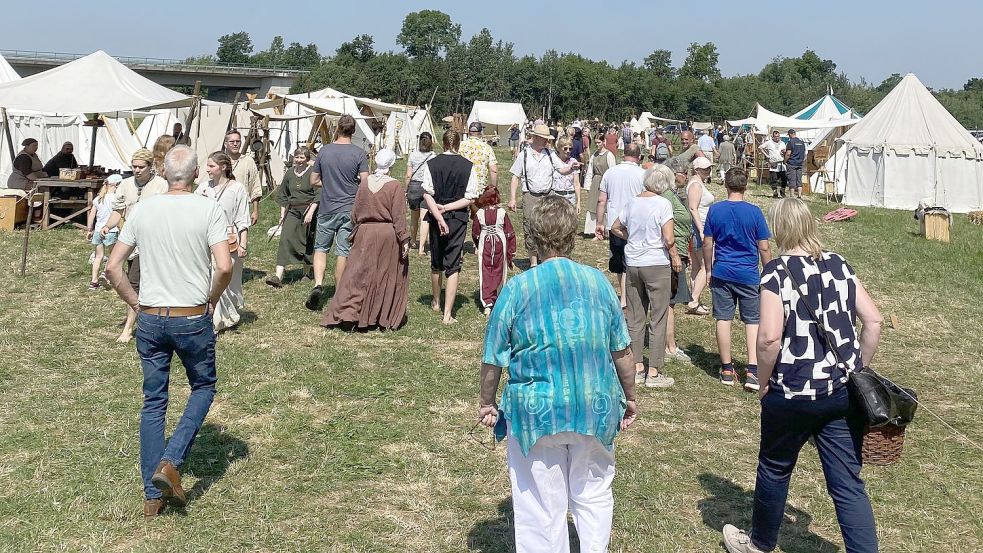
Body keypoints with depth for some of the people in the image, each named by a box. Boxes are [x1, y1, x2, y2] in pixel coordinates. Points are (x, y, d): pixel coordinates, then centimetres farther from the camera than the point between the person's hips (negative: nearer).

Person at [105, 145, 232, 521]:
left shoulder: (142, 210, 1)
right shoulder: (208, 211, -9)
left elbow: (112, 268, 0)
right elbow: (224, 267, -18)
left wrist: (134, 303, 11)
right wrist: (212, 299, 0)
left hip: (150, 319, 3)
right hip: (193, 320, -3)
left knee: (153, 402, 11)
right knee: (203, 387, 19)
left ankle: (152, 496, 15)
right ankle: (170, 462, 0)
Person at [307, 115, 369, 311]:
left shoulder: (324, 150, -1)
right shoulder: (359, 153, -7)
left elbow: (314, 180, 5)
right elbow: (365, 183, -10)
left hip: (327, 209, 1)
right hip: (350, 210, -1)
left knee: (321, 247, 13)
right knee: (343, 251, 5)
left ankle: (318, 284, -7)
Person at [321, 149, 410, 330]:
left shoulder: (365, 184, 2)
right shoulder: (394, 186, -10)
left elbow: (355, 213, 9)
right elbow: (398, 216, -11)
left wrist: (354, 234, 20)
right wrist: (404, 240, -6)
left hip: (365, 233, 3)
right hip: (388, 234, -3)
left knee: (359, 274, 6)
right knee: (388, 277, 7)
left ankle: (347, 312, -2)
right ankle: (387, 318, 13)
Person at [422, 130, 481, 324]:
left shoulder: (431, 164, -4)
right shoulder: (468, 166, -5)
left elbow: (427, 194, -11)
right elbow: (470, 198, -8)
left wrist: (439, 216, -14)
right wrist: (448, 207, -7)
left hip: (436, 219, 1)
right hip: (459, 219, -1)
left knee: (436, 262, 20)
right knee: (453, 265, 1)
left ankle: (436, 302, 40)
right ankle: (448, 313, -5)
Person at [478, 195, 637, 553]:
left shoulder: (517, 289, -10)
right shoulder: (598, 282, -3)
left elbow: (493, 359, -5)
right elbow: (622, 350, 4)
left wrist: (486, 403, 12)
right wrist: (630, 398, 19)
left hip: (537, 413, -2)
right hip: (596, 410, 2)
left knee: (541, 509, 11)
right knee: (594, 496, 20)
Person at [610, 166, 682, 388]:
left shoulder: (632, 202, 4)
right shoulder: (663, 204, -12)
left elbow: (615, 228, 17)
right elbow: (669, 239, -17)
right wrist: (675, 256, -1)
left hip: (633, 263, 5)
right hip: (657, 264, -5)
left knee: (635, 318, 13)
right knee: (658, 320, 3)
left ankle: (637, 368, 18)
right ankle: (653, 373, 6)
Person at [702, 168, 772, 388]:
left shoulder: (715, 210, -3)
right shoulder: (754, 212, -8)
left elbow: (707, 244, 2)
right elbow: (764, 248, -5)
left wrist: (708, 270, 14)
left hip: (721, 273, 2)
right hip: (749, 275, -1)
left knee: (723, 319, 8)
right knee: (753, 321, 7)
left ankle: (727, 370, 15)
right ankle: (752, 371, -3)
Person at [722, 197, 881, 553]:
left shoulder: (777, 271, -11)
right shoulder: (840, 265, 5)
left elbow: (769, 337, -21)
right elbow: (873, 321, 7)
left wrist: (764, 384, -7)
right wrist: (857, 371, 16)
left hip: (794, 394, -4)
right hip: (844, 392, 4)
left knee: (774, 469, 18)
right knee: (848, 483, 9)